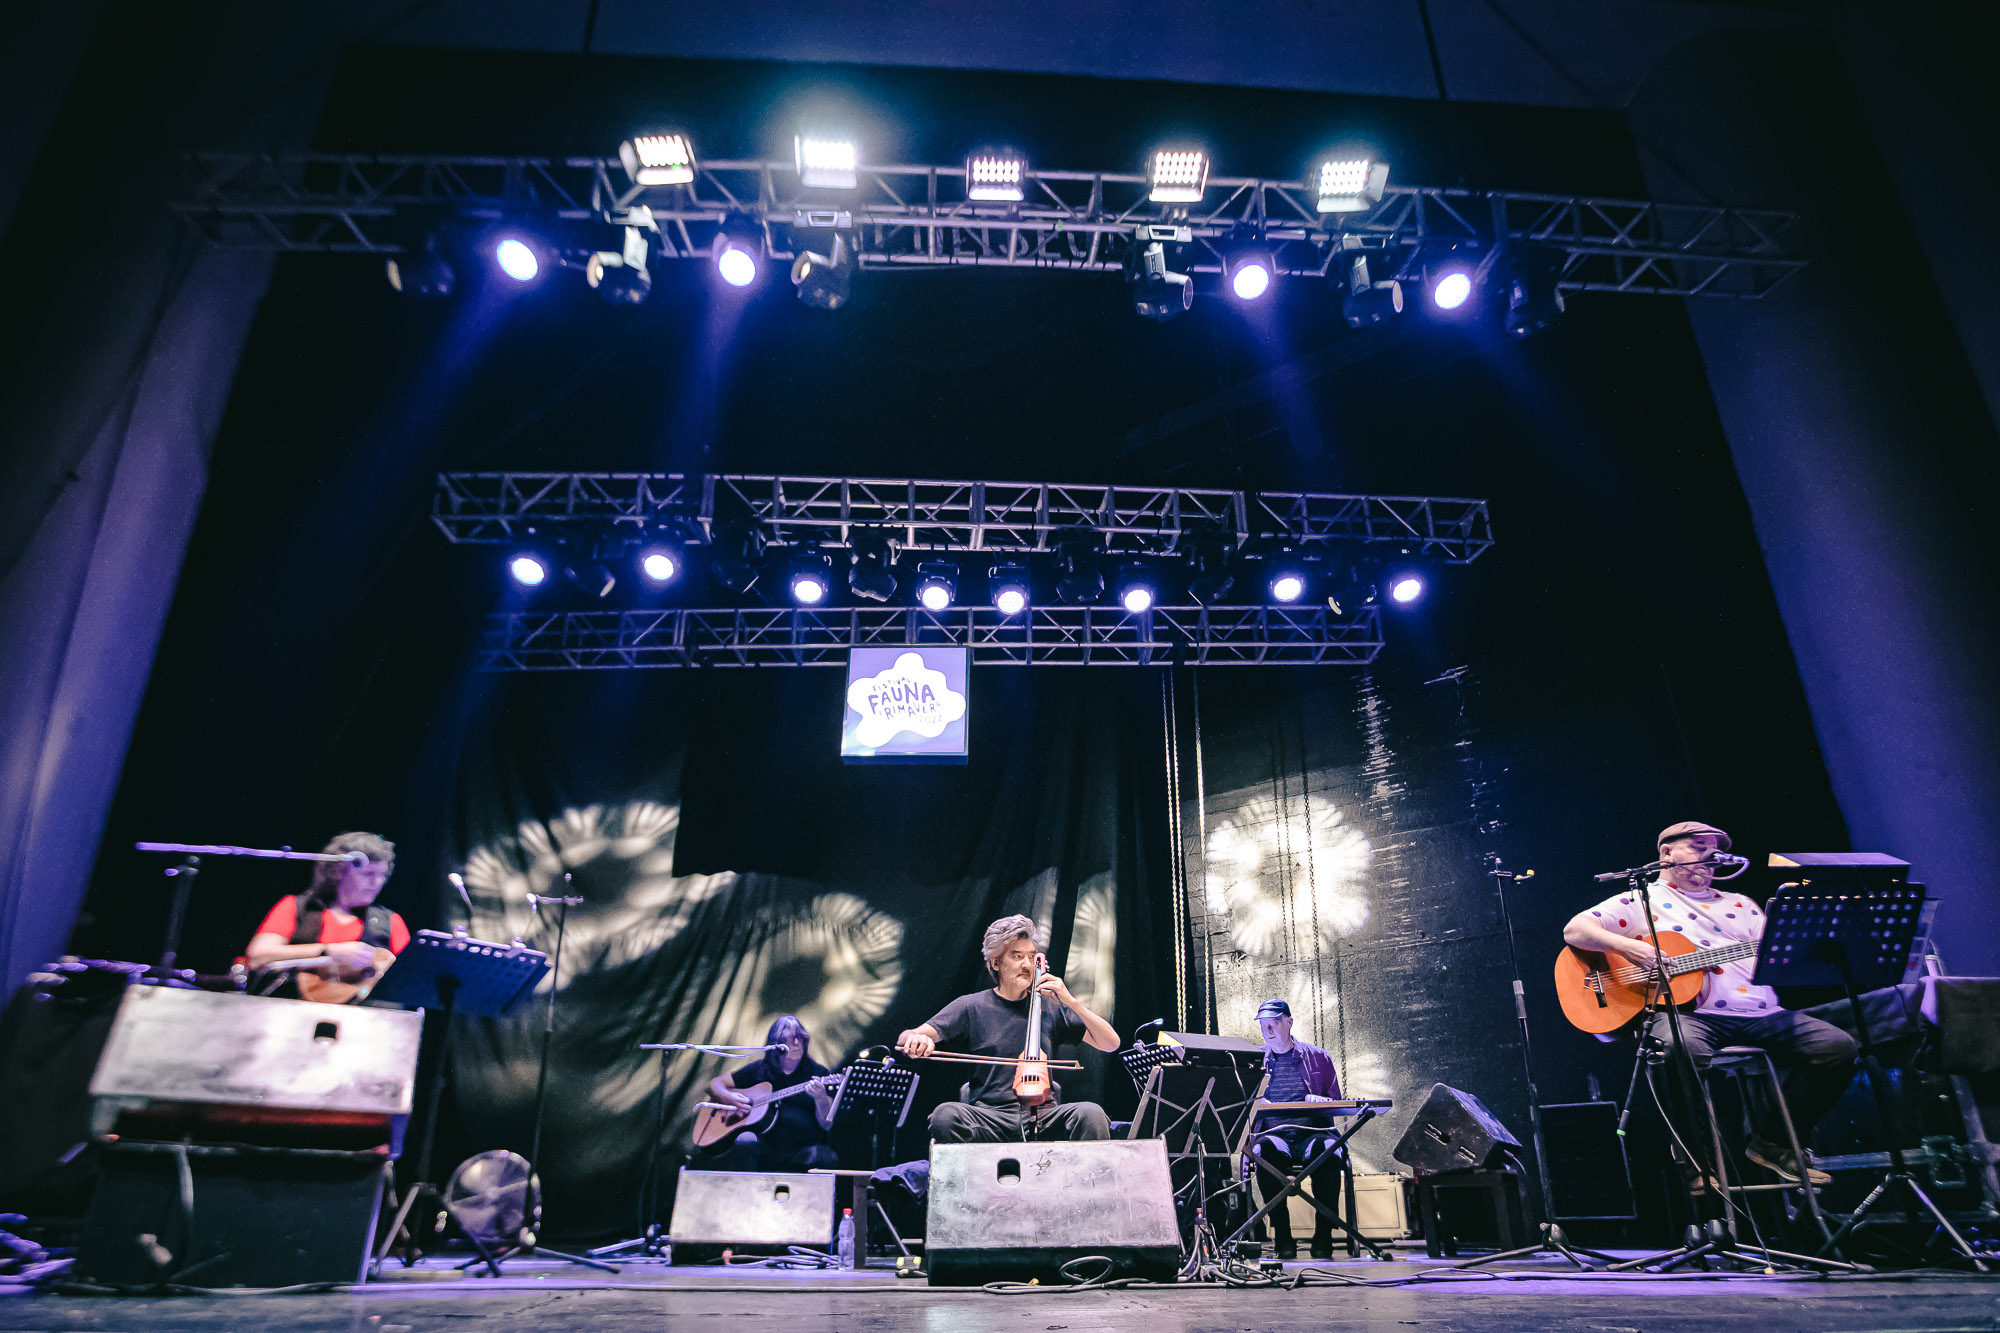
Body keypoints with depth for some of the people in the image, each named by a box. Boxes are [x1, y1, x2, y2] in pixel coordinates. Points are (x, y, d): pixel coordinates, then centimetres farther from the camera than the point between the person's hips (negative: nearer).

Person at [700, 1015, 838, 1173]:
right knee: (745, 1142, -32)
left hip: (804, 1148, -1)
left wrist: (821, 1099, -20)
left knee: (826, 1159, -34)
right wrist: (728, 1097, -4)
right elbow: (715, 1083, 19)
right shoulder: (759, 1070, 14)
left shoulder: (817, 1072, 8)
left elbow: (827, 1124, 2)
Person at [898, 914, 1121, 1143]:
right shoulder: (971, 1007, 7)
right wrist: (916, 1038, -25)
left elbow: (1110, 1043, 9)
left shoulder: (1050, 1006, 12)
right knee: (945, 1115, -32)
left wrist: (1072, 1001, -3)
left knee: (1091, 1114, -29)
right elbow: (905, 1038, 0)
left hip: (1044, 1119, 1)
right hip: (989, 1118, -1)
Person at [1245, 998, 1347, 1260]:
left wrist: (1319, 1101, -7)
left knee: (1327, 1150, -35)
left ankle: (1323, 1236, -23)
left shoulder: (1318, 1057, 16)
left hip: (1311, 1131, 0)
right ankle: (1282, 1238, -26)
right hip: (1271, 1132, 0)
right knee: (1268, 1150, -36)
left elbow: (1336, 1102, 15)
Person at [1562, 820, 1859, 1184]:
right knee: (1684, 1048, -38)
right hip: (1686, 1013, -6)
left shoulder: (1738, 904, 27)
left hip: (1759, 1015, 6)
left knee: (1838, 1046, -11)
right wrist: (1629, 947, -17)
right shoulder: (1642, 901, 9)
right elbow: (1574, 930, -2)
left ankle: (1774, 1143, 4)